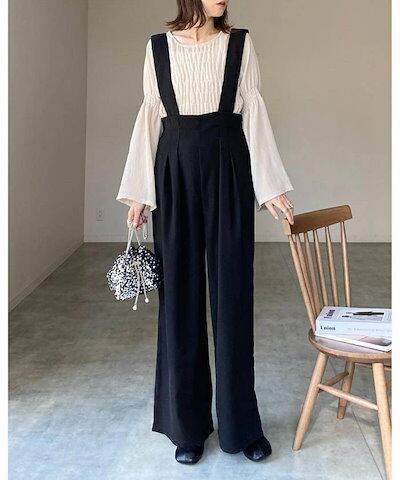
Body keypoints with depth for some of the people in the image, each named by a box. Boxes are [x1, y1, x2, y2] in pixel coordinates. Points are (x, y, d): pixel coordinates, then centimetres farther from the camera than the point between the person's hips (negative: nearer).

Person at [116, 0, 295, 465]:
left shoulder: (240, 43, 7)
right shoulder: (159, 46, 9)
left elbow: (253, 112, 2)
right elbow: (150, 116, 7)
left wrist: (270, 187, -4)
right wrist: (139, 191, 3)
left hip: (228, 169, 0)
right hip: (174, 169, 1)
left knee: (232, 291, 0)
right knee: (180, 292, 2)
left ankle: (240, 422, 14)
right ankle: (188, 423, 16)